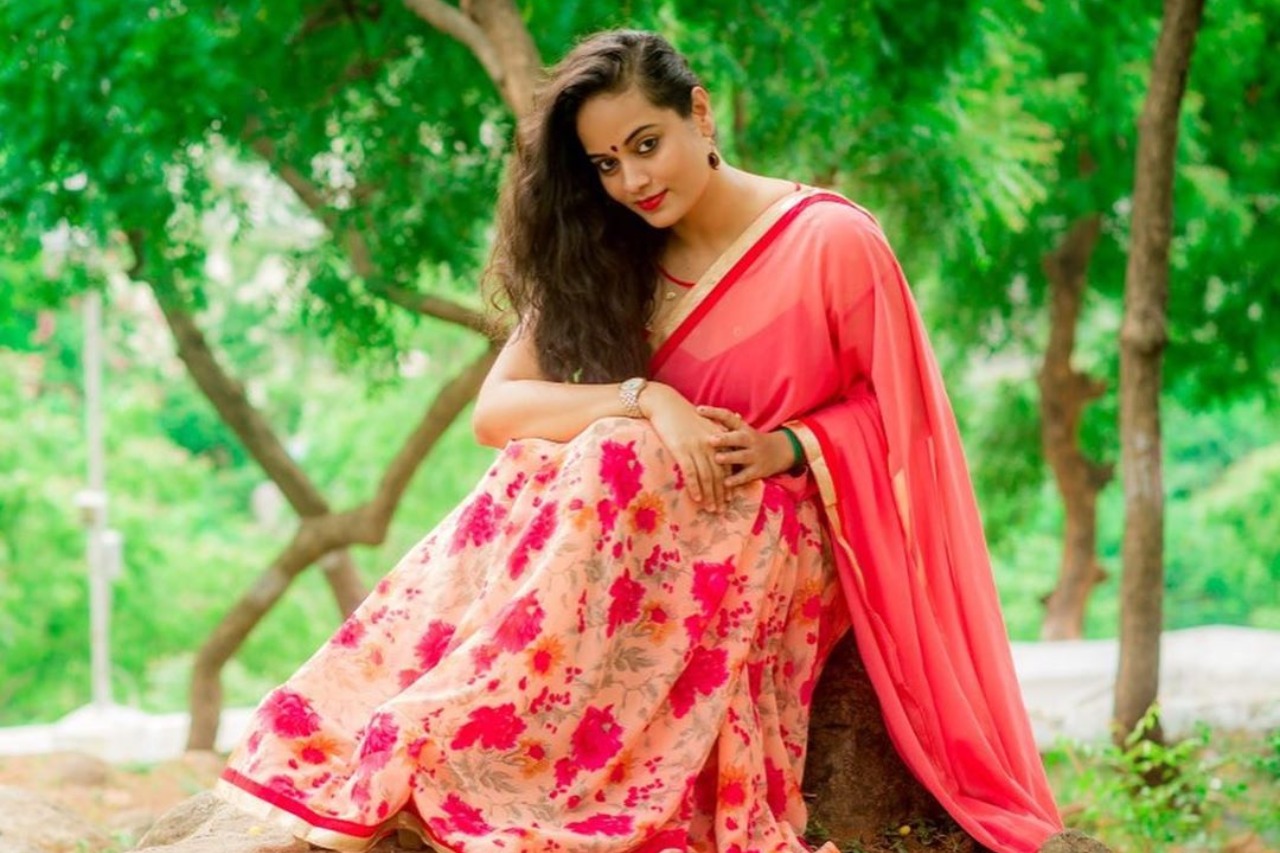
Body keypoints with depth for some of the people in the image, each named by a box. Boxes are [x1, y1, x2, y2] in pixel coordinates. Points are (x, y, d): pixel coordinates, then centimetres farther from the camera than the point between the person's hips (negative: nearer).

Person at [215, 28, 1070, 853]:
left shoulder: (832, 241, -7)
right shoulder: (606, 262, 5)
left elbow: (894, 409, 1)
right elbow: (496, 409, -7)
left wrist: (792, 446, -18)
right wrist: (645, 401, -23)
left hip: (776, 543, -4)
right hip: (646, 521, 4)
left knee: (615, 460, -32)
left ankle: (408, 764, -38)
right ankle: (349, 778, -38)